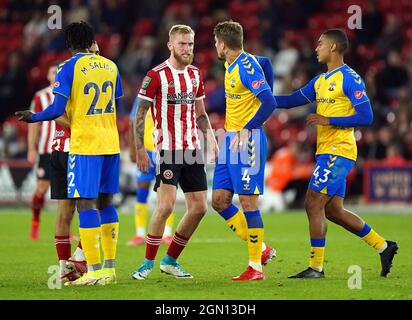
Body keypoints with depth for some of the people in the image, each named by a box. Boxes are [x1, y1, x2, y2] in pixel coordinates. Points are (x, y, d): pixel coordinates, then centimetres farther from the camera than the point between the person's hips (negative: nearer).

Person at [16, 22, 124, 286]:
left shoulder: (68, 68, -7)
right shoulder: (110, 66, 10)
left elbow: (57, 109, -12)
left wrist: (32, 117, 5)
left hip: (84, 145, -6)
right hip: (110, 143, 6)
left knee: (85, 204, -5)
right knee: (105, 202, 13)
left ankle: (94, 271, -9)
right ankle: (109, 268, 13)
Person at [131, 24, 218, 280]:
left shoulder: (195, 74, 12)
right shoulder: (156, 75, -7)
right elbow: (140, 114, -5)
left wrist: (210, 138, 10)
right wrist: (140, 149, -10)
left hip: (192, 149, 7)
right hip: (168, 150, -7)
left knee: (199, 207, 3)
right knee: (166, 205, -17)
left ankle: (171, 260, 16)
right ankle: (148, 263, -5)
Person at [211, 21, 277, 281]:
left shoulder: (247, 66, -16)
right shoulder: (231, 65, 12)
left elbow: (269, 103, -23)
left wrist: (246, 130, -24)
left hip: (248, 140, -10)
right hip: (231, 140, 10)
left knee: (248, 201, -7)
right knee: (219, 201, 7)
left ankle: (256, 267, -1)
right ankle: (261, 249, 16)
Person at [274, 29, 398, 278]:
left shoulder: (350, 79, -11)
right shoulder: (321, 80, 16)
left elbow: (366, 117, -15)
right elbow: (292, 100, 19)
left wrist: (329, 120, -18)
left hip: (338, 152, -9)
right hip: (327, 152, 9)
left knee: (313, 204, -10)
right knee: (333, 210, 10)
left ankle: (316, 267, -4)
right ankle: (384, 247, 20)